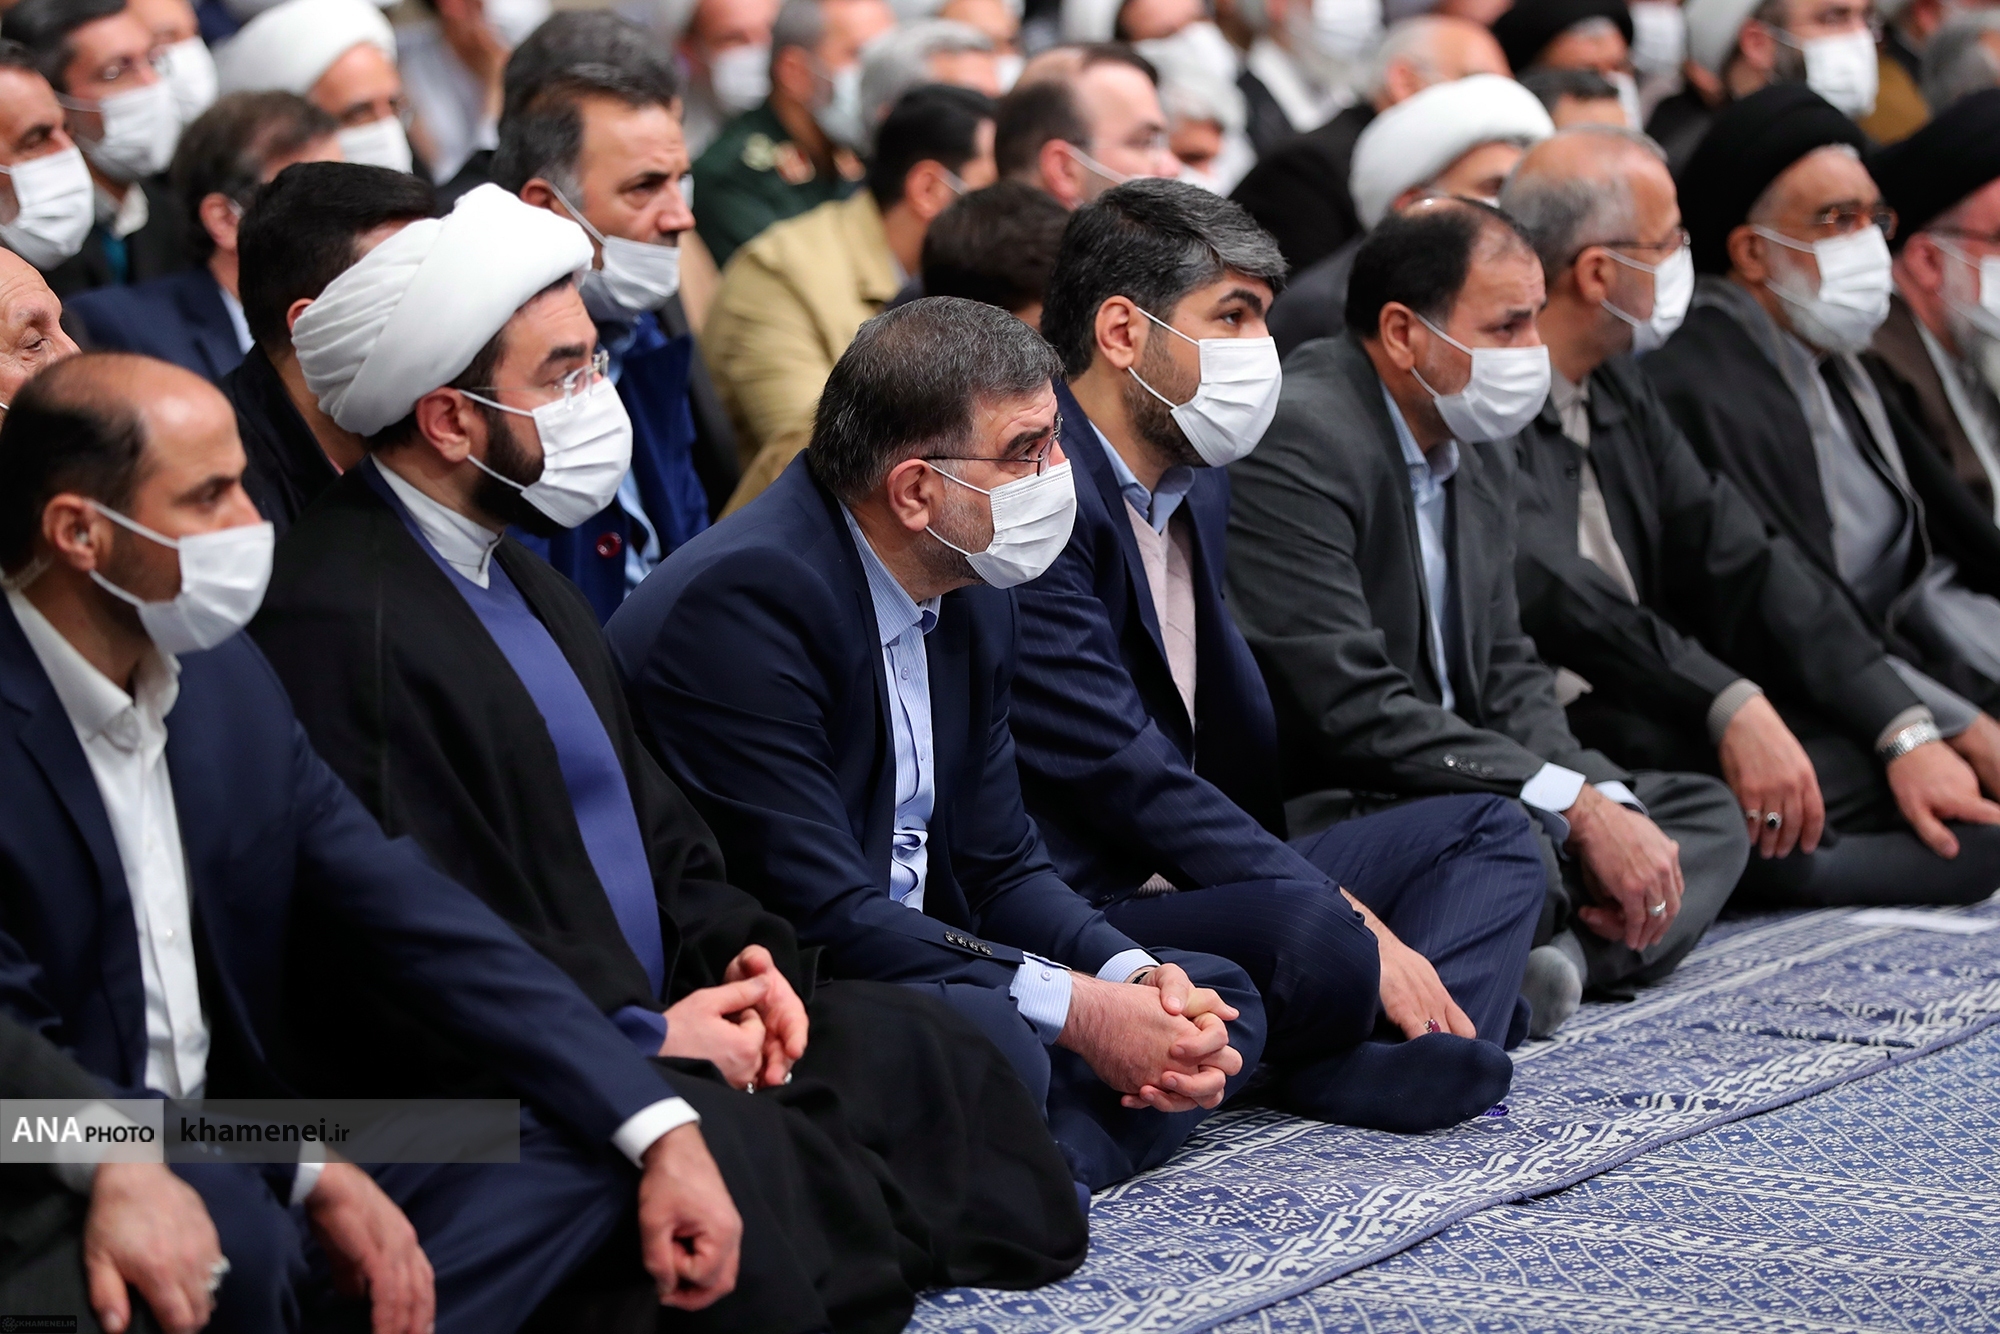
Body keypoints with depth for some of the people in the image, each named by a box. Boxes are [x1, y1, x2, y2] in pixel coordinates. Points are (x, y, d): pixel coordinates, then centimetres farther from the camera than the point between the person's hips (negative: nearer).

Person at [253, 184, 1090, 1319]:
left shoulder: (529, 582, 17)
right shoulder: (336, 618, -16)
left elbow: (654, 827, 22)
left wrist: (739, 951, 2)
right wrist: (641, 1038, -15)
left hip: (653, 1022, 10)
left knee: (926, 1053, -2)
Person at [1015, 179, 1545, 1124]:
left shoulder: (1196, 490, 17)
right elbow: (1123, 767, -21)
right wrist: (1346, 915, -19)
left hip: (1190, 877, 11)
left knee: (1490, 835, 8)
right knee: (1313, 939, -37)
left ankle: (1394, 1058, -19)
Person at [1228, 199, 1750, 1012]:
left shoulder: (1477, 446, 12)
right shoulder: (1294, 443, -19)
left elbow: (1506, 673, 14)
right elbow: (1354, 710, -25)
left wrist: (1605, 801, -6)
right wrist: (1578, 809, -22)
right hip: (1306, 817, -10)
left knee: (1706, 816, 6)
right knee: (1517, 843, -36)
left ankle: (1559, 956, -18)